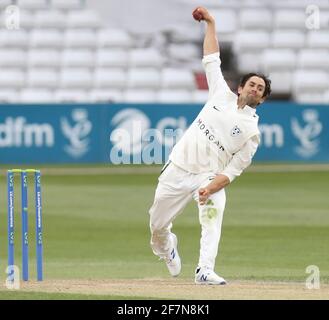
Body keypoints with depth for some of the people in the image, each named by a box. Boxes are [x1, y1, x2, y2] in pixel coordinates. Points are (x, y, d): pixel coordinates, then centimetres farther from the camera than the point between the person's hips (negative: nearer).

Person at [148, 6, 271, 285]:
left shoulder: (252, 131, -1)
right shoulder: (223, 95, 10)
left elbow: (234, 170, -7)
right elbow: (211, 59, 15)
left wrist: (211, 188, -23)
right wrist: (211, 23, 10)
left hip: (209, 176, -3)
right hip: (178, 169, 3)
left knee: (213, 213, -33)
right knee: (157, 224, 7)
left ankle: (205, 271, -41)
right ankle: (166, 246, 43)